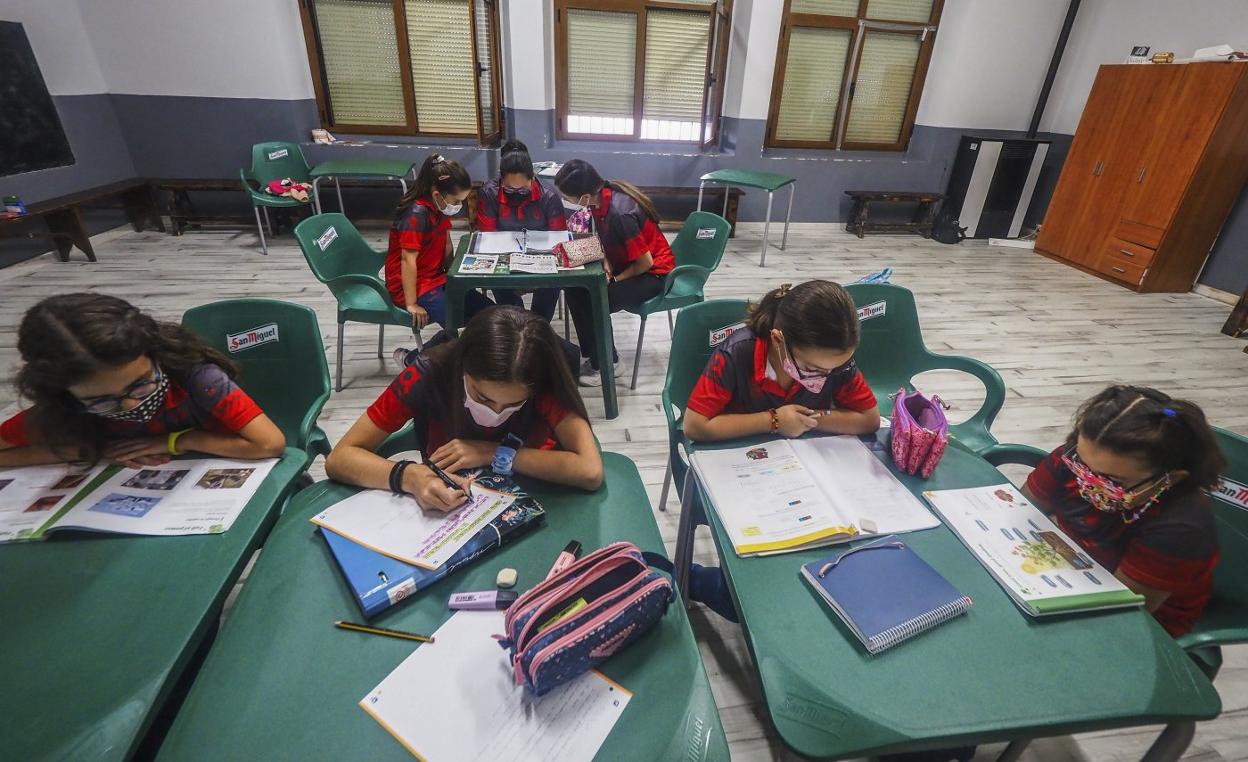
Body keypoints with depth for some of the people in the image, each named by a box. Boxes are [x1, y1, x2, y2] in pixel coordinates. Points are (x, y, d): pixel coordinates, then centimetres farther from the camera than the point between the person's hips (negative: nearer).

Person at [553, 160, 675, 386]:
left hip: (653, 273, -8)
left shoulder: (620, 213, -33)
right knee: (575, 289, -5)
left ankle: (608, 363, 0)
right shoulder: (601, 197, -9)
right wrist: (605, 262, -11)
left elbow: (646, 262, -25)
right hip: (626, 263, 8)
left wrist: (614, 280, -12)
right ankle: (591, 354, 8)